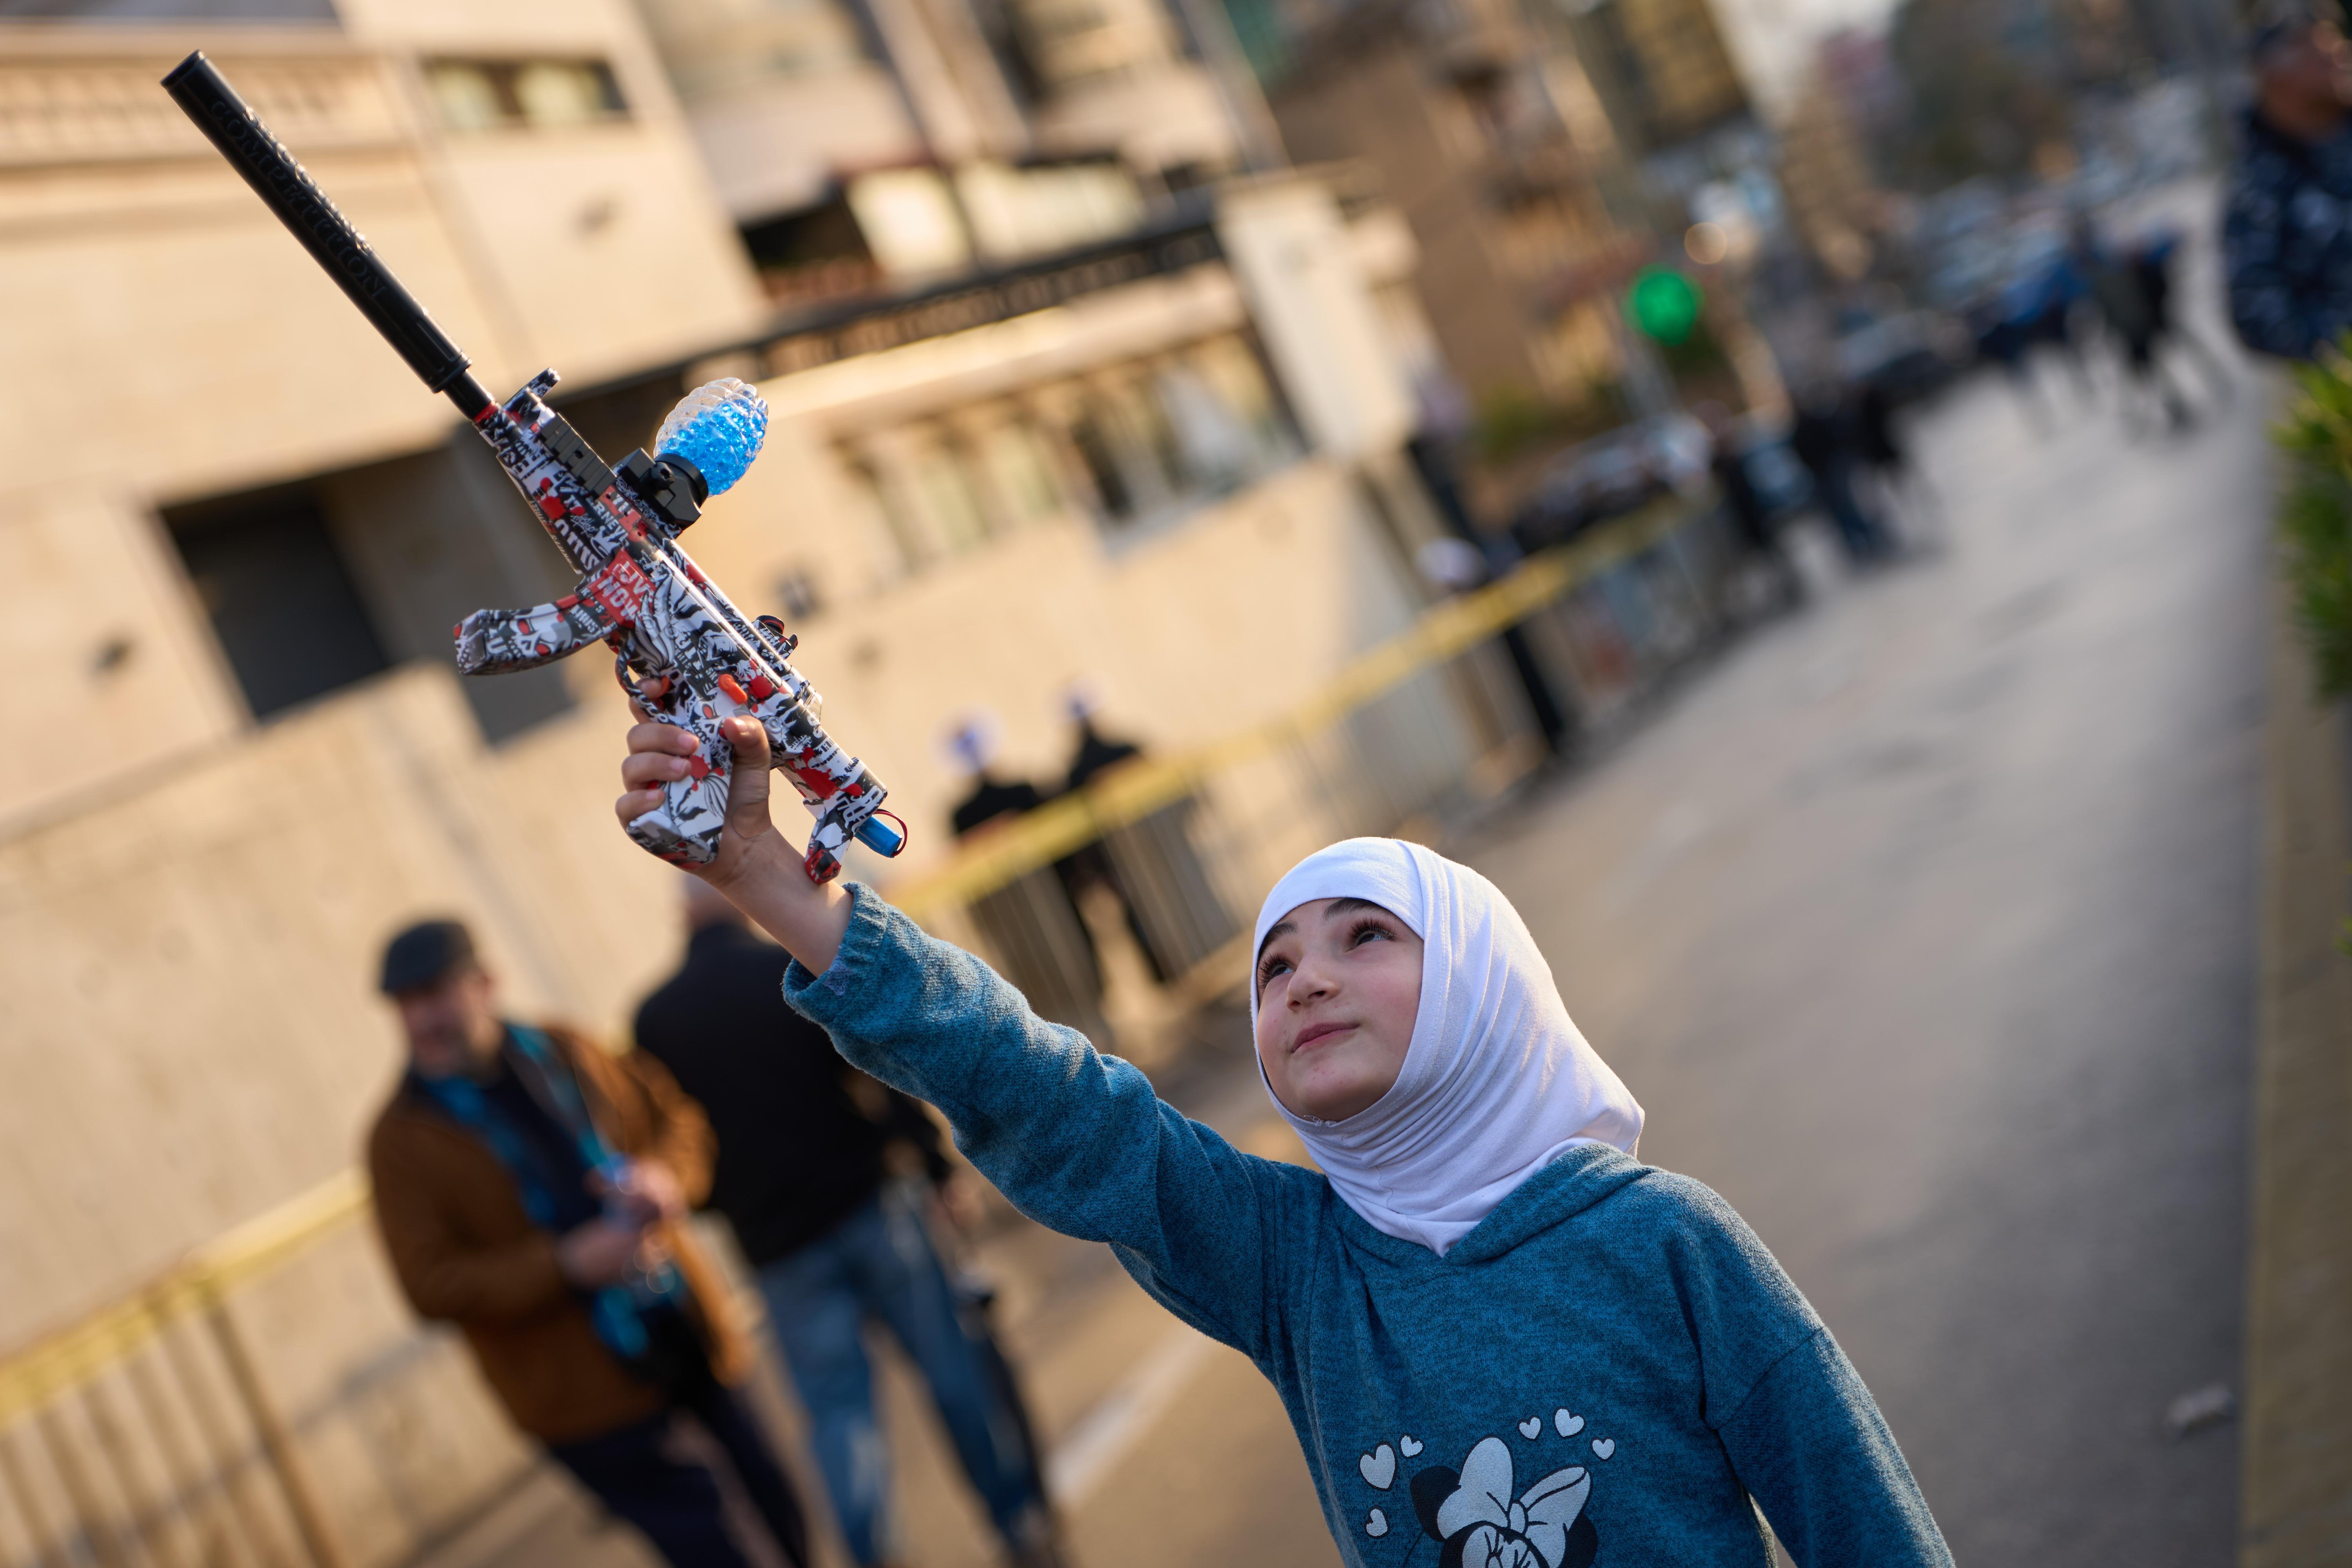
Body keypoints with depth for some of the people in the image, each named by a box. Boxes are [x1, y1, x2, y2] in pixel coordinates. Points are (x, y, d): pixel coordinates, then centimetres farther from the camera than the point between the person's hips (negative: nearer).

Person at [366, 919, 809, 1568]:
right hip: (588, 1394, -5)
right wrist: (567, 1265, -25)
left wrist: (664, 1174, -12)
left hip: (690, 1341, 5)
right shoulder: (403, 1138, -9)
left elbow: (675, 1118, 13)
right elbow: (432, 1287, -14)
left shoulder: (561, 1053, 4)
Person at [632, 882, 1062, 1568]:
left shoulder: (653, 1020, 3)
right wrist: (940, 1167, -1)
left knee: (839, 1412, 9)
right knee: (953, 1368, 9)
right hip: (868, 1203, -2)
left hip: (779, 1247, 2)